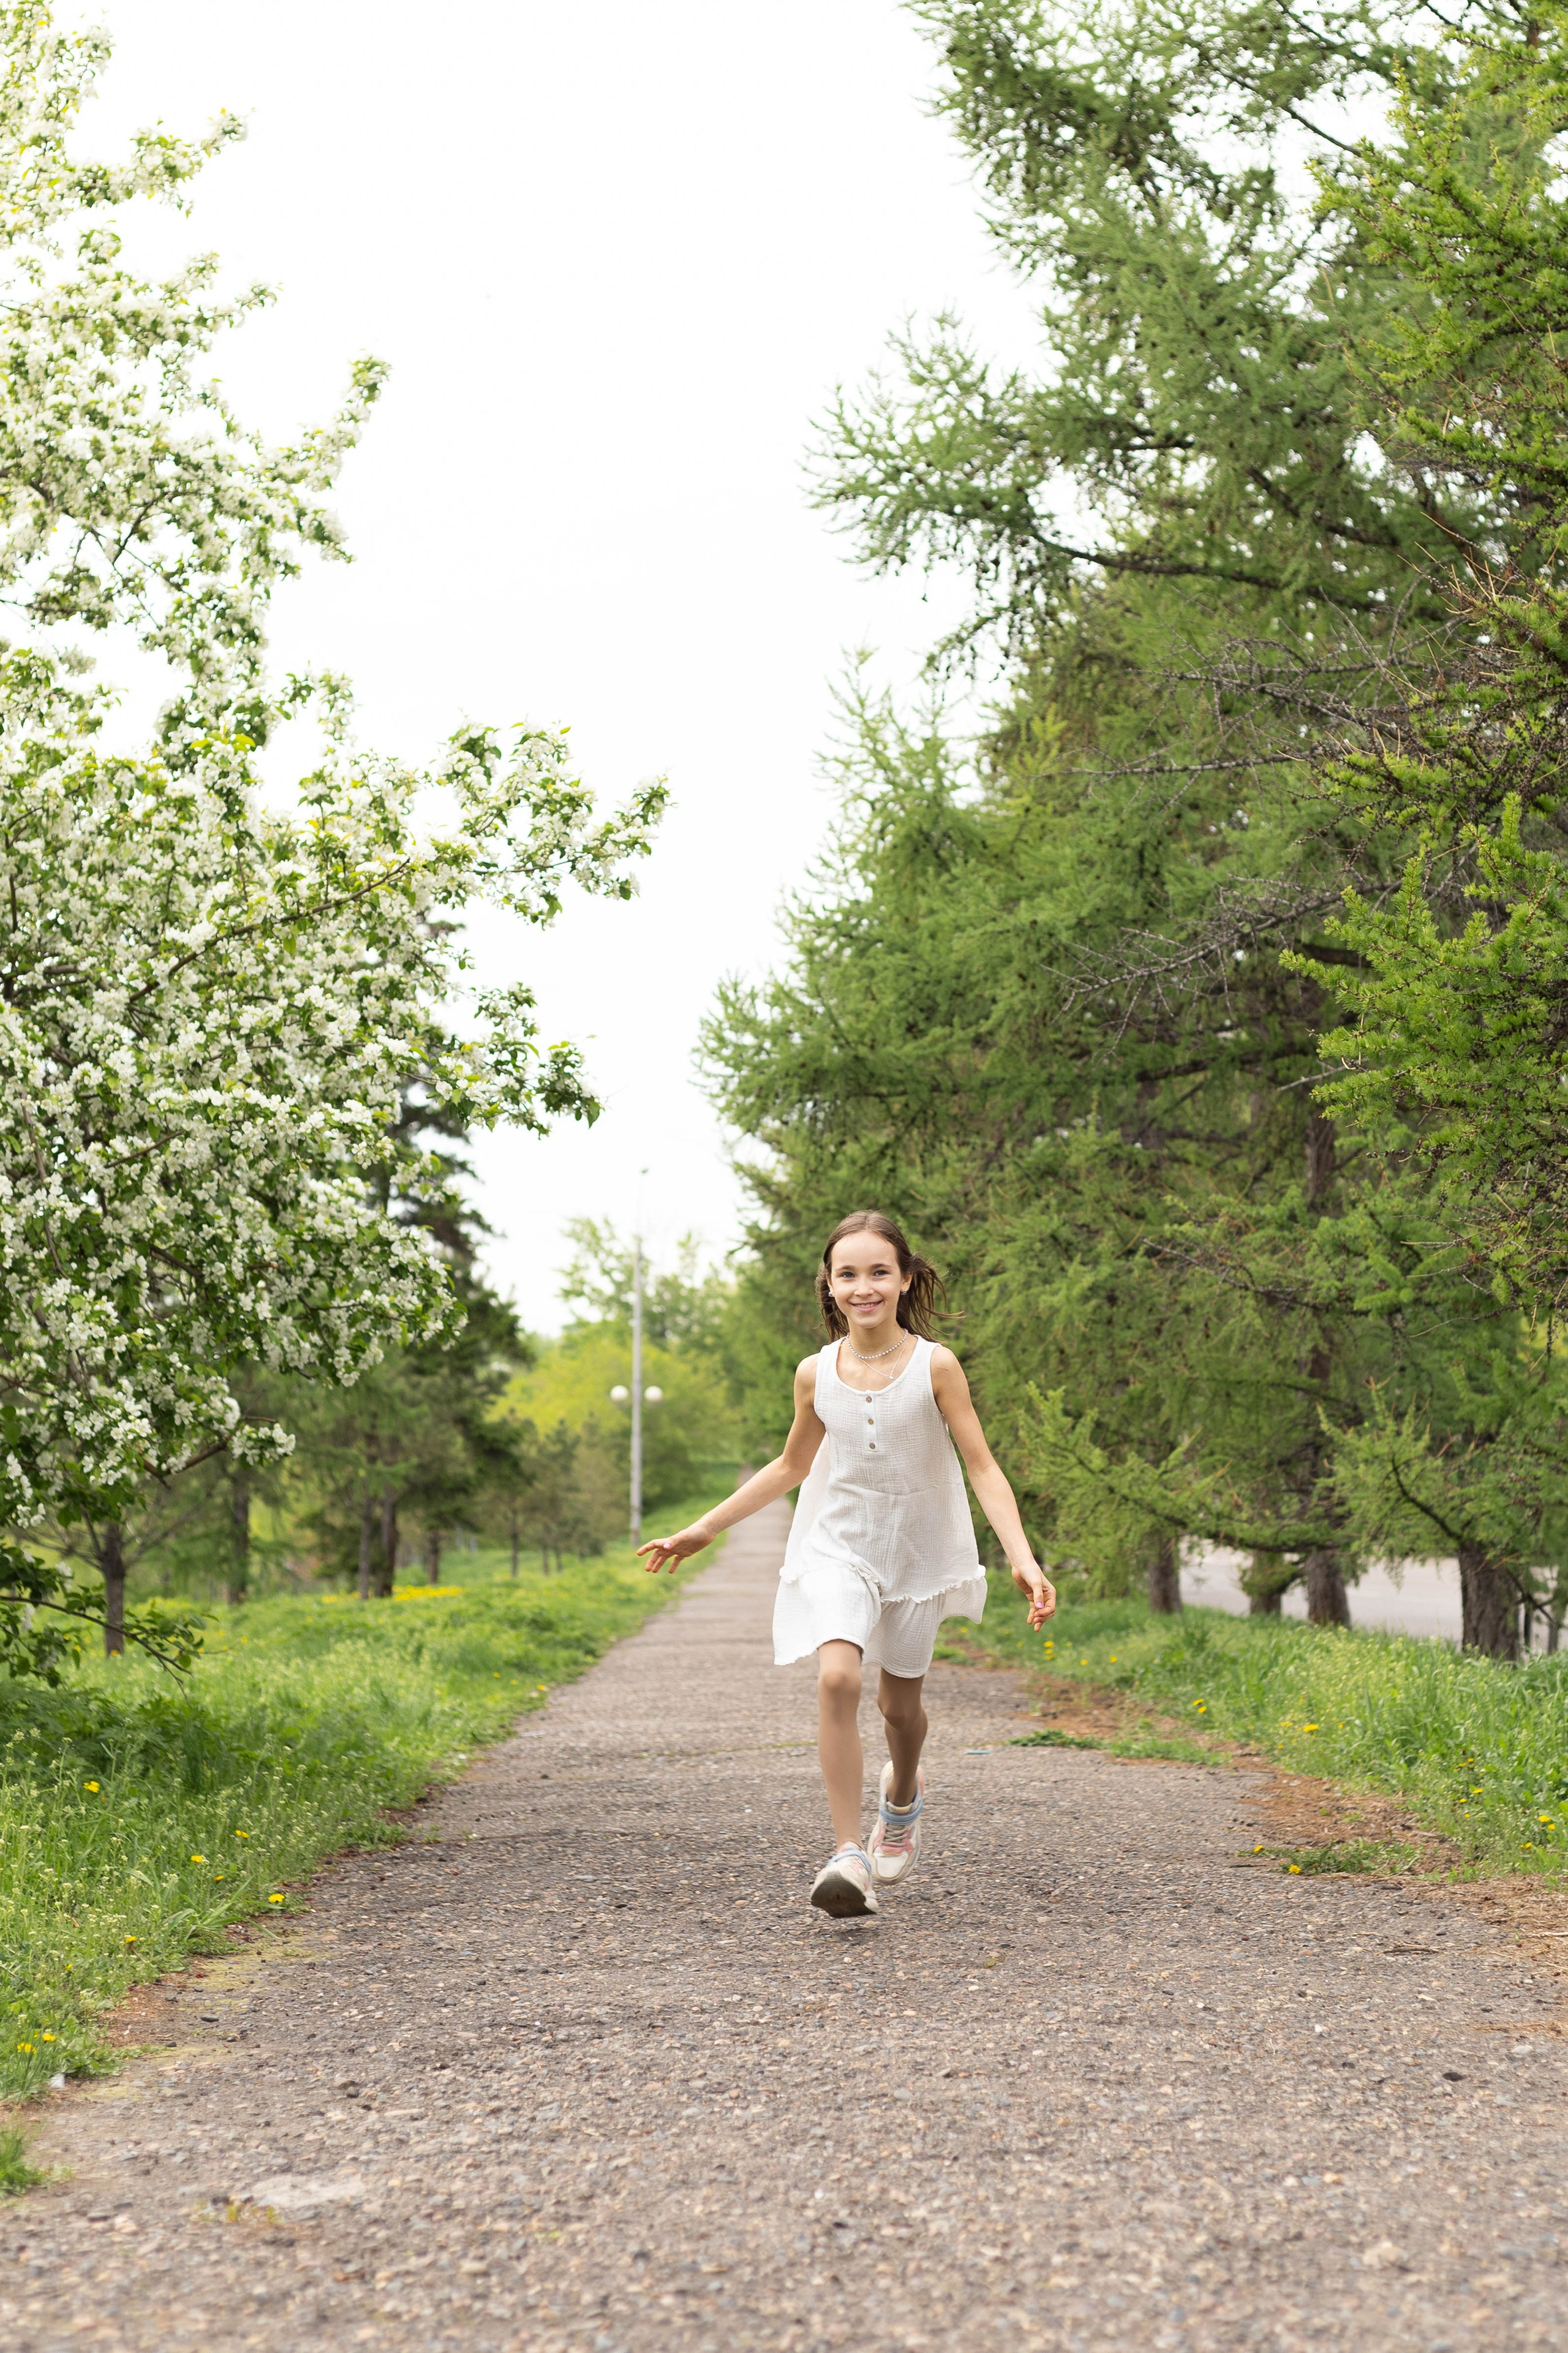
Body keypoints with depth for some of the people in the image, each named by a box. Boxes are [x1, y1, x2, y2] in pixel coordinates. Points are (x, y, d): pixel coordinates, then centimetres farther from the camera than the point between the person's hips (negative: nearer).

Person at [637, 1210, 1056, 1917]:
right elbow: (791, 1467, 12)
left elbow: (983, 1469, -12)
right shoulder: (817, 1375, -4)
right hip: (838, 1547, 1)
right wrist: (701, 1531, 13)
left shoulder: (935, 1366, -13)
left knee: (900, 1702, 13)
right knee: (837, 1677, -23)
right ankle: (849, 1854, -22)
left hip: (917, 1553, -1)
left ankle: (902, 1794, 48)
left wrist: (1023, 1560, -25)